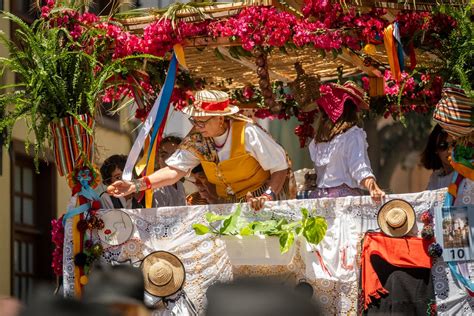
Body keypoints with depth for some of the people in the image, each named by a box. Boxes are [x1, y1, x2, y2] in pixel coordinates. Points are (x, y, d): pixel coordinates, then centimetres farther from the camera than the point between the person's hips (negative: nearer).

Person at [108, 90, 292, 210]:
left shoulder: (247, 133, -21)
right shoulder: (196, 139, -7)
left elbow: (280, 169, -16)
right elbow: (175, 170, -12)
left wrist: (267, 197, -32)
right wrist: (136, 186, -24)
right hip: (229, 203, 4)